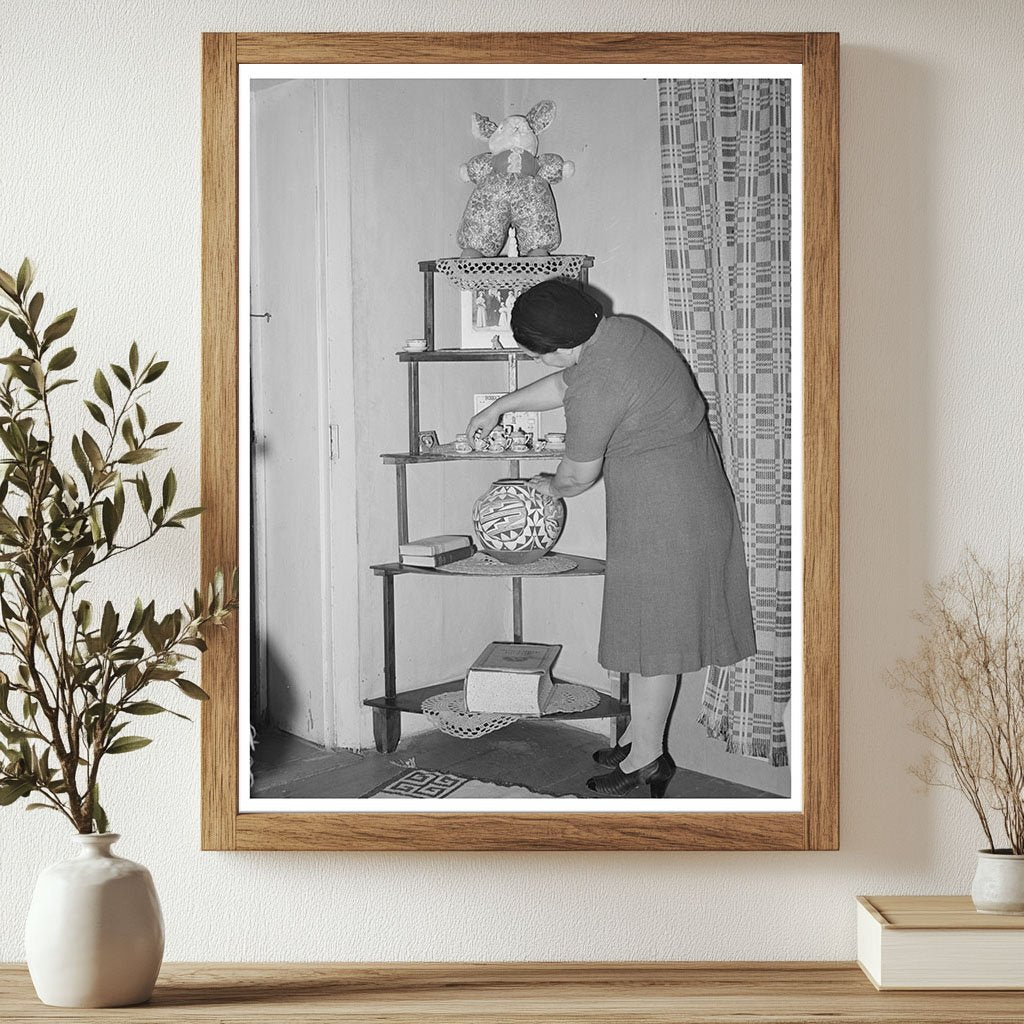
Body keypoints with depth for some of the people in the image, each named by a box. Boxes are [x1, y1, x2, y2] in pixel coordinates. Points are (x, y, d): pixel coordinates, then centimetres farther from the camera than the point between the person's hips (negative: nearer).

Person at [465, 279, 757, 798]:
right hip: (694, 496, 10)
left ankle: (647, 756, 13)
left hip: (661, 514, -10)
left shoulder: (595, 387, -25)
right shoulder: (621, 329, 3)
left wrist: (550, 484, 11)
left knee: (652, 632, 1)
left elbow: (580, 475, -11)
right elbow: (563, 384, 21)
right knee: (657, 625, 17)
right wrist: (500, 406, 29)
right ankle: (641, 732, 28)